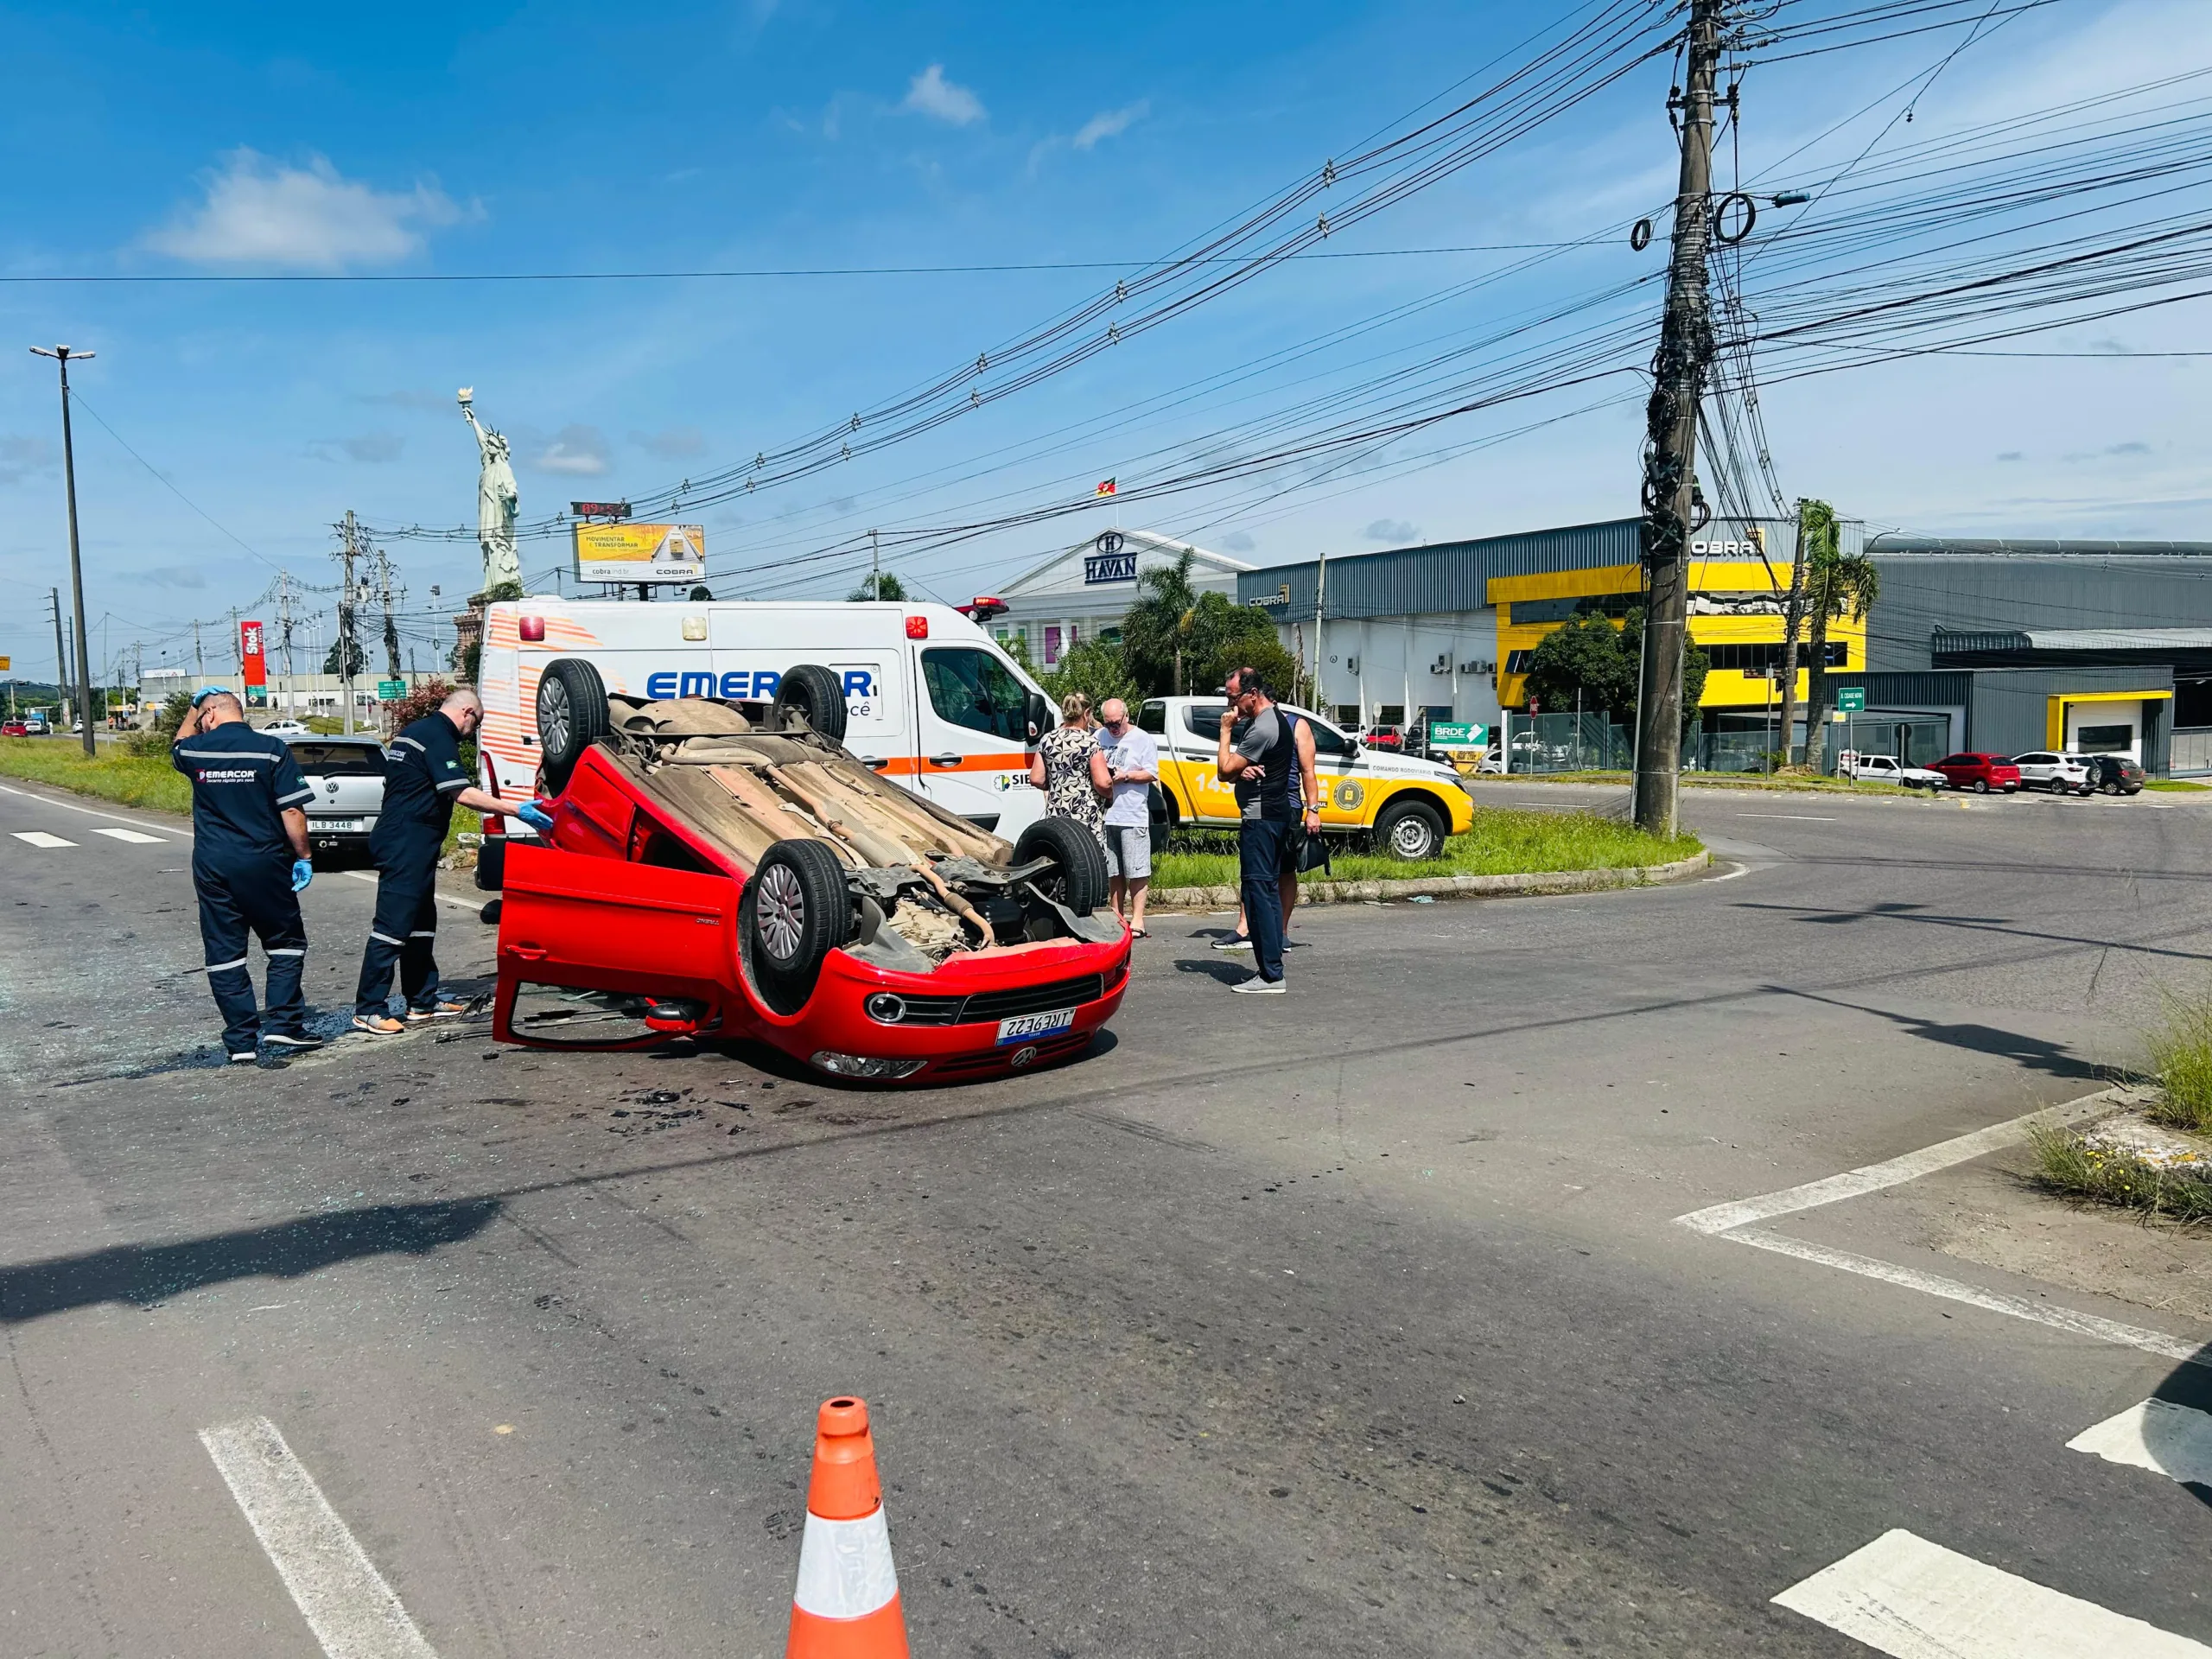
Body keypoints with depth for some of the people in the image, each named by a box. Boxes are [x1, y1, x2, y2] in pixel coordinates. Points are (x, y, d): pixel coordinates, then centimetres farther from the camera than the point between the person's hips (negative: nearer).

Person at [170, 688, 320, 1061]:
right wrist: (303, 857, -2)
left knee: (224, 953, 8)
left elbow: (177, 746, 28)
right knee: (286, 944, 12)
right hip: (264, 863, -2)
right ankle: (282, 1023, 3)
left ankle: (241, 1041, 9)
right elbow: (292, 810, -10)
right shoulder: (272, 749, -8)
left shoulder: (195, 751, 0)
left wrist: (194, 710, 35)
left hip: (212, 868, 2)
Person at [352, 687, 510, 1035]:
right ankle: (368, 1010, -7)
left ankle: (422, 1001, 20)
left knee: (420, 923, 14)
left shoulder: (412, 731, 19)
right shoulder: (439, 738, -13)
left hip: (404, 841, 11)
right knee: (393, 924, -9)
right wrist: (515, 809, -24)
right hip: (408, 844, -11)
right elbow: (462, 793, -22)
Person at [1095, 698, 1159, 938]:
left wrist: (1126, 775, -14)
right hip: (1104, 815, 4)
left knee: (1136, 872, -4)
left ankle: (1137, 921, 0)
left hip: (1133, 816, -4)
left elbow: (1151, 774, -3)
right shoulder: (1099, 736, 13)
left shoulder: (1142, 739, 0)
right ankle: (1117, 917, 20)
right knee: (1113, 872, 11)